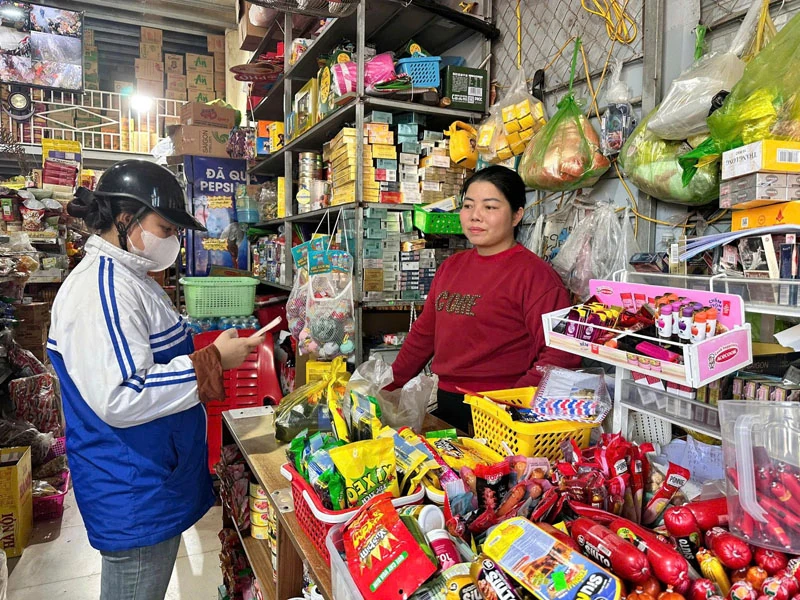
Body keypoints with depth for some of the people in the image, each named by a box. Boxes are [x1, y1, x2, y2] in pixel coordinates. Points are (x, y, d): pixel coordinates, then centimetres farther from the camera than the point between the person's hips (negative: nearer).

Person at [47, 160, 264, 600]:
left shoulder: (128, 277, 10)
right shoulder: (101, 289, -24)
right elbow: (120, 399, -31)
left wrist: (215, 354, 13)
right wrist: (213, 361, -24)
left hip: (152, 480, 10)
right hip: (132, 497, -10)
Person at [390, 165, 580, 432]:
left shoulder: (533, 274, -11)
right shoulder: (451, 266, 11)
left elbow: (560, 355, -17)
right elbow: (424, 333, 17)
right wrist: (387, 386, 15)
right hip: (446, 404, 6)